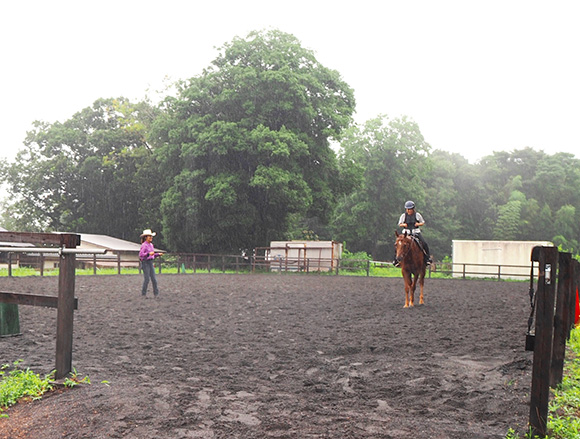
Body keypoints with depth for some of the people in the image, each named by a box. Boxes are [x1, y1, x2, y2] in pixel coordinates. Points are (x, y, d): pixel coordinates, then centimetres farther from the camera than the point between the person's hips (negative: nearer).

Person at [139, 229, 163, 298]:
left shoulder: (151, 245, 13)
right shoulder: (144, 245, -10)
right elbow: (140, 255, -18)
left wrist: (158, 254, 7)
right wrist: (149, 253, -28)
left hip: (150, 262, 7)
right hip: (145, 262, -7)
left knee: (154, 279, 4)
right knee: (147, 279, -5)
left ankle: (156, 293, 8)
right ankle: (143, 294, 7)